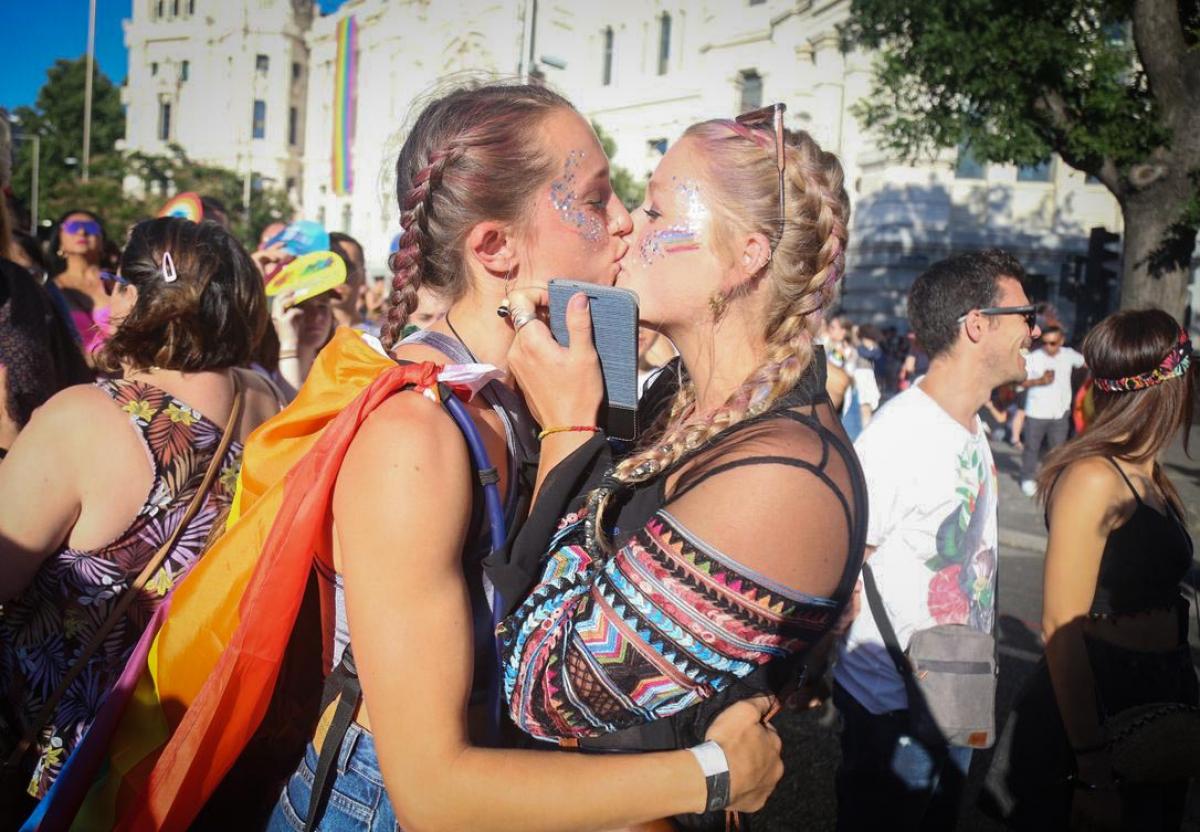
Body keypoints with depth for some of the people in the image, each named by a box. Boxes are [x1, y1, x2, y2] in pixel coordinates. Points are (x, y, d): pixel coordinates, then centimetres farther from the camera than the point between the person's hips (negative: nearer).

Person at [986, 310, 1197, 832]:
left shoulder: (1150, 477, 7)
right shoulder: (1094, 480, -20)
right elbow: (1061, 626, -23)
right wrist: (1094, 773, -24)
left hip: (1158, 702, 8)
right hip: (1096, 706, -8)